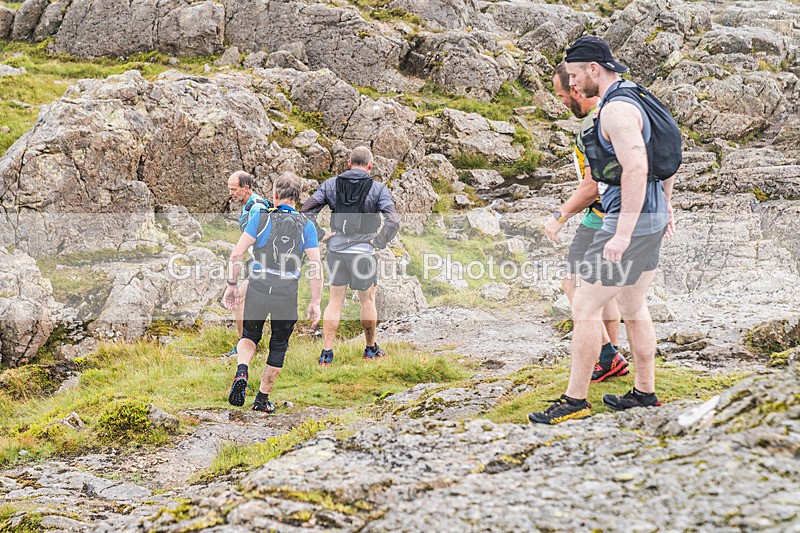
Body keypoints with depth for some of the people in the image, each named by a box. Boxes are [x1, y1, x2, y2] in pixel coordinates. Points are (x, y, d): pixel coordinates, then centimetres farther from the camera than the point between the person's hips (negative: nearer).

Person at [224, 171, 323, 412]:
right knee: (278, 347, 17)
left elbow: (236, 254, -5)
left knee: (249, 336, 21)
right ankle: (262, 398, 22)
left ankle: (242, 372, -8)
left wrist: (232, 285, 6)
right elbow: (316, 267, -6)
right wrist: (315, 303, -1)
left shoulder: (261, 218, -2)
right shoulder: (306, 226, -1)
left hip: (257, 290, 0)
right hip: (287, 296, 0)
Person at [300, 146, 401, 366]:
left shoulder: (331, 185, 0)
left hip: (335, 251, 2)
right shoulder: (378, 189, -8)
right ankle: (371, 349, 28)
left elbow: (305, 211, -6)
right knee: (367, 300, 15)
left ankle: (326, 352, 7)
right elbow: (393, 221, -19)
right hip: (363, 253, -2)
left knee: (335, 301, 11)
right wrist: (379, 242, -8)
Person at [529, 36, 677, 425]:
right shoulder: (636, 100, 13)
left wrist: (623, 233, -30)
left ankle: (575, 400, 1)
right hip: (652, 217, 10)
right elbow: (664, 157, 21)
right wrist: (665, 205, 28)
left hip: (630, 219, -10)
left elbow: (635, 168, -29)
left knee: (585, 306, -4)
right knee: (632, 307, 18)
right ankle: (644, 393, 25)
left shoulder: (616, 109, -19)